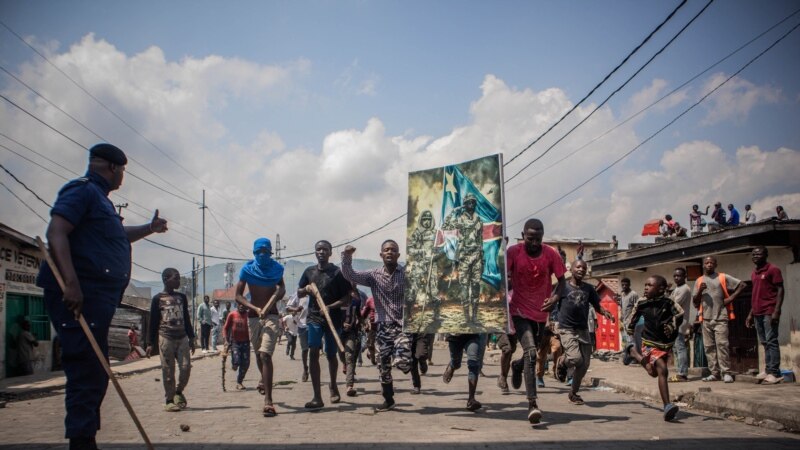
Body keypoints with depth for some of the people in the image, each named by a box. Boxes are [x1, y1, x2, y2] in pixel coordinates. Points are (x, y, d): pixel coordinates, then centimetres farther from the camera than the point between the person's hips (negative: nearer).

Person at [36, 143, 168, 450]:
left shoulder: (99, 198, 24)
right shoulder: (83, 190, -5)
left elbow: (116, 235, 44)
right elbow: (56, 232, -20)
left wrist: (148, 229, 37)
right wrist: (71, 282, -28)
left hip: (96, 297, 11)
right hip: (79, 295, -11)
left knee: (94, 374, 14)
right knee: (86, 371, -12)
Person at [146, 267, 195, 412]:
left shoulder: (182, 297, 14)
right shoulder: (158, 298, 1)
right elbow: (153, 322, 3)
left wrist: (191, 338, 14)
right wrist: (150, 343, 1)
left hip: (182, 338, 4)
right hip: (165, 337, -4)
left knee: (186, 367, -3)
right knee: (168, 371, -1)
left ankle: (178, 392, 20)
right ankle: (169, 400, 9)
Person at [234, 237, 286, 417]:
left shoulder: (276, 269, 3)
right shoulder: (247, 269, -1)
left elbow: (282, 287, 22)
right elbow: (238, 295, -4)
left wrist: (280, 292, -3)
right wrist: (255, 308, -19)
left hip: (272, 316, -2)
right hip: (253, 317, 2)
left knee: (265, 355, -18)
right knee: (259, 354, 20)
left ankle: (268, 400, -24)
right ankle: (264, 380, 52)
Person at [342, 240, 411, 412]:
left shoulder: (407, 273, -2)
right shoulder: (374, 275, 4)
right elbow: (350, 276, -7)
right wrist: (347, 257, -23)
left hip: (403, 325, -3)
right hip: (383, 327, 3)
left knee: (401, 362, -20)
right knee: (383, 366, 8)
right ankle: (388, 400, 27)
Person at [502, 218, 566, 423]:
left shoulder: (550, 254, -6)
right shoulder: (513, 252, -11)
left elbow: (561, 280, 0)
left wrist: (554, 297, -20)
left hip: (540, 313, 4)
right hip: (519, 311, -3)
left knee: (530, 353, 18)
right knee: (530, 352, -20)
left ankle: (517, 367, 55)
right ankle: (532, 404, -20)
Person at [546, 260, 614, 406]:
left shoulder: (589, 288, 9)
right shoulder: (563, 287, -2)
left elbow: (596, 305, 12)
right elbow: (550, 304, -8)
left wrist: (605, 312, -9)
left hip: (583, 330, 5)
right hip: (567, 329, -4)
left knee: (584, 364, 3)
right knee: (575, 358, -23)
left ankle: (573, 393, 23)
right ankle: (562, 362, 14)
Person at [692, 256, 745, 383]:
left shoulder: (723, 278, 4)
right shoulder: (699, 281, 13)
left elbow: (742, 285, 5)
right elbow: (695, 303, 12)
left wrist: (731, 297, -4)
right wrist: (700, 291, -6)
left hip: (720, 317, -4)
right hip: (706, 319, 4)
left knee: (722, 344, -10)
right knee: (709, 346, 3)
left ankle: (726, 373, -6)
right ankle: (714, 373, 8)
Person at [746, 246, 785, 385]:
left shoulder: (773, 270, -4)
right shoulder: (754, 273, 18)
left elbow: (780, 290, -9)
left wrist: (776, 311, -18)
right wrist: (751, 313, 18)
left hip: (769, 312, -8)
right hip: (757, 313, 8)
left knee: (771, 342, -9)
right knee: (764, 343, 7)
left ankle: (774, 373, -10)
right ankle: (768, 370, 10)